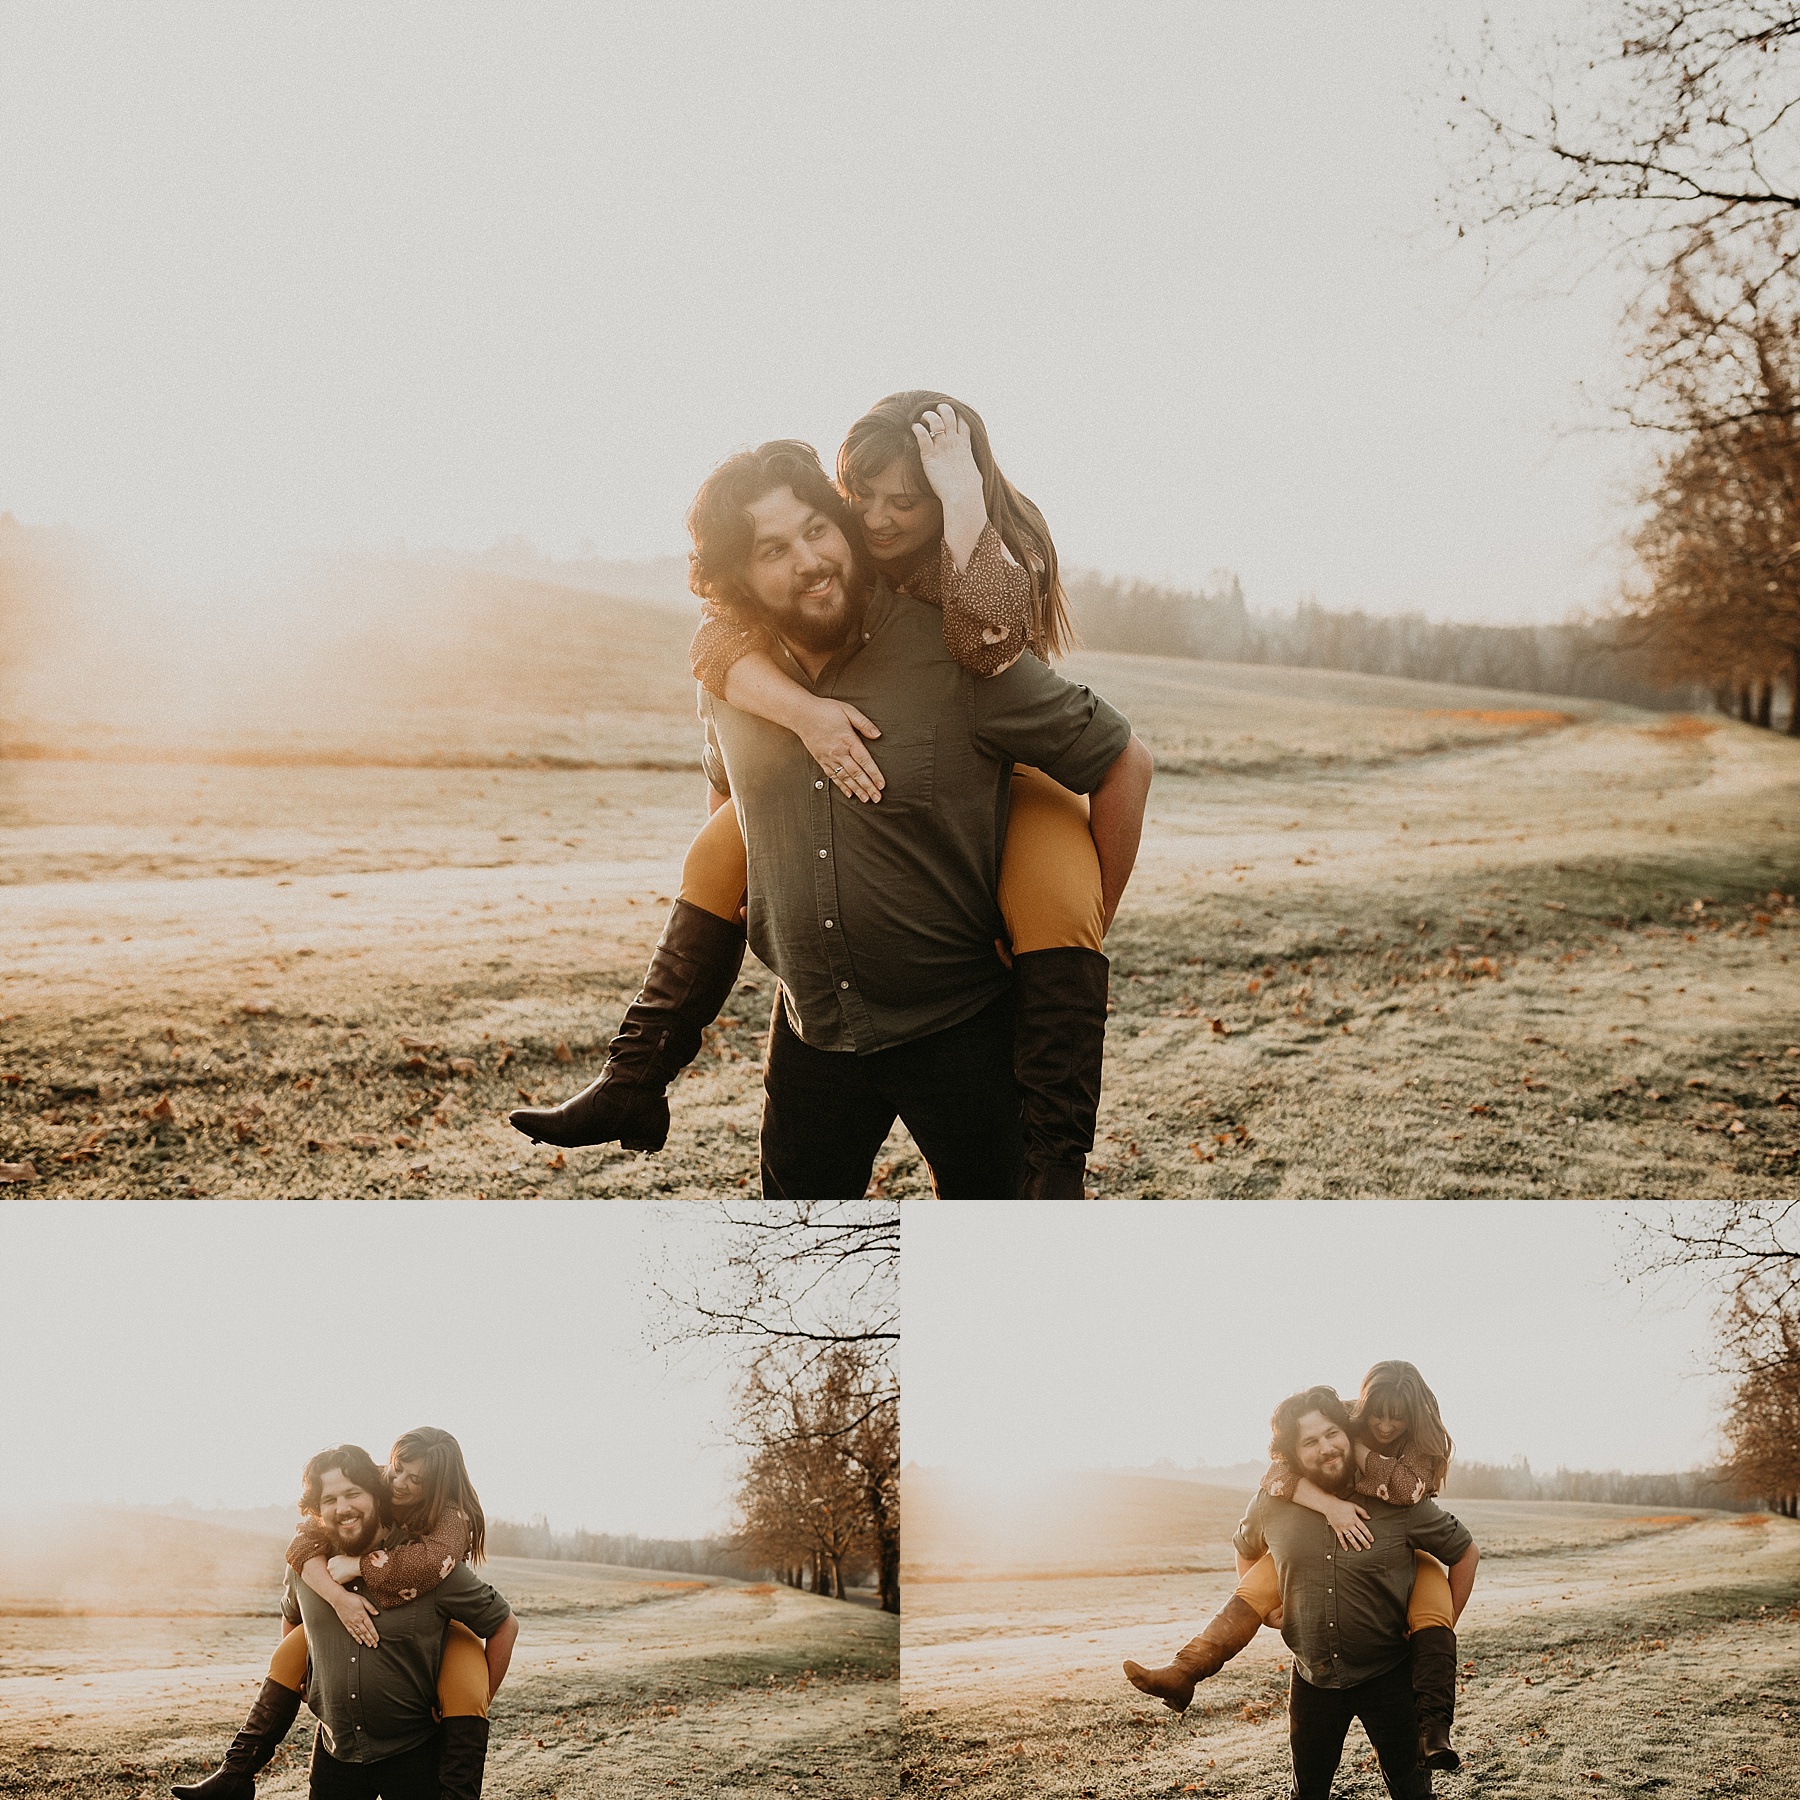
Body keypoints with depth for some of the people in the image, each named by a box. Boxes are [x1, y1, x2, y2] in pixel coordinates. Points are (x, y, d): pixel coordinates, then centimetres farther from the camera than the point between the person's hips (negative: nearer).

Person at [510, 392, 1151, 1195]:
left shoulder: (1008, 548, -24)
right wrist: (803, 709, -48)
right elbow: (721, 633, -30)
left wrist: (963, 495, -48)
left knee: (1054, 897, -33)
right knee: (722, 849, -5)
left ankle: (1054, 1170, -34)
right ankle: (633, 1083, 3)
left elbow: (986, 644, -46)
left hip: (1001, 778, -4)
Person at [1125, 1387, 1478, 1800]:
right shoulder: (1272, 1503, -7)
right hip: (1313, 1679, 3)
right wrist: (1258, 1607, 9)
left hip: (1388, 1676, -3)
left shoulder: (1399, 1501, -15)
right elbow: (1246, 1548, 17)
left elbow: (1465, 1553, -1)